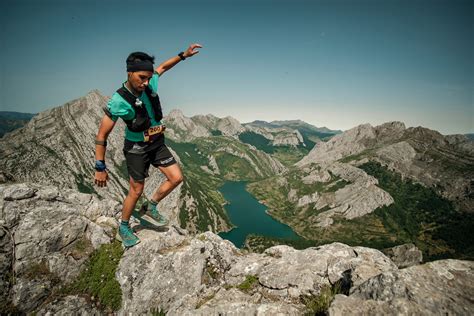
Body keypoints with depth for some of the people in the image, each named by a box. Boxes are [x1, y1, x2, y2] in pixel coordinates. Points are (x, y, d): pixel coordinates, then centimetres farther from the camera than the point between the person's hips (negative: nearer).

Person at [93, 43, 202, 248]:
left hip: (157, 144, 6)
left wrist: (183, 55, 9)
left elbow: (162, 68, 15)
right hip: (136, 148, -6)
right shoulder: (118, 101, -24)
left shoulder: (150, 84, -9)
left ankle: (152, 206, 24)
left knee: (176, 178, 1)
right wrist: (100, 167, -17)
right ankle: (123, 229, 28)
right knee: (136, 190, 3)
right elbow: (102, 135, -18)